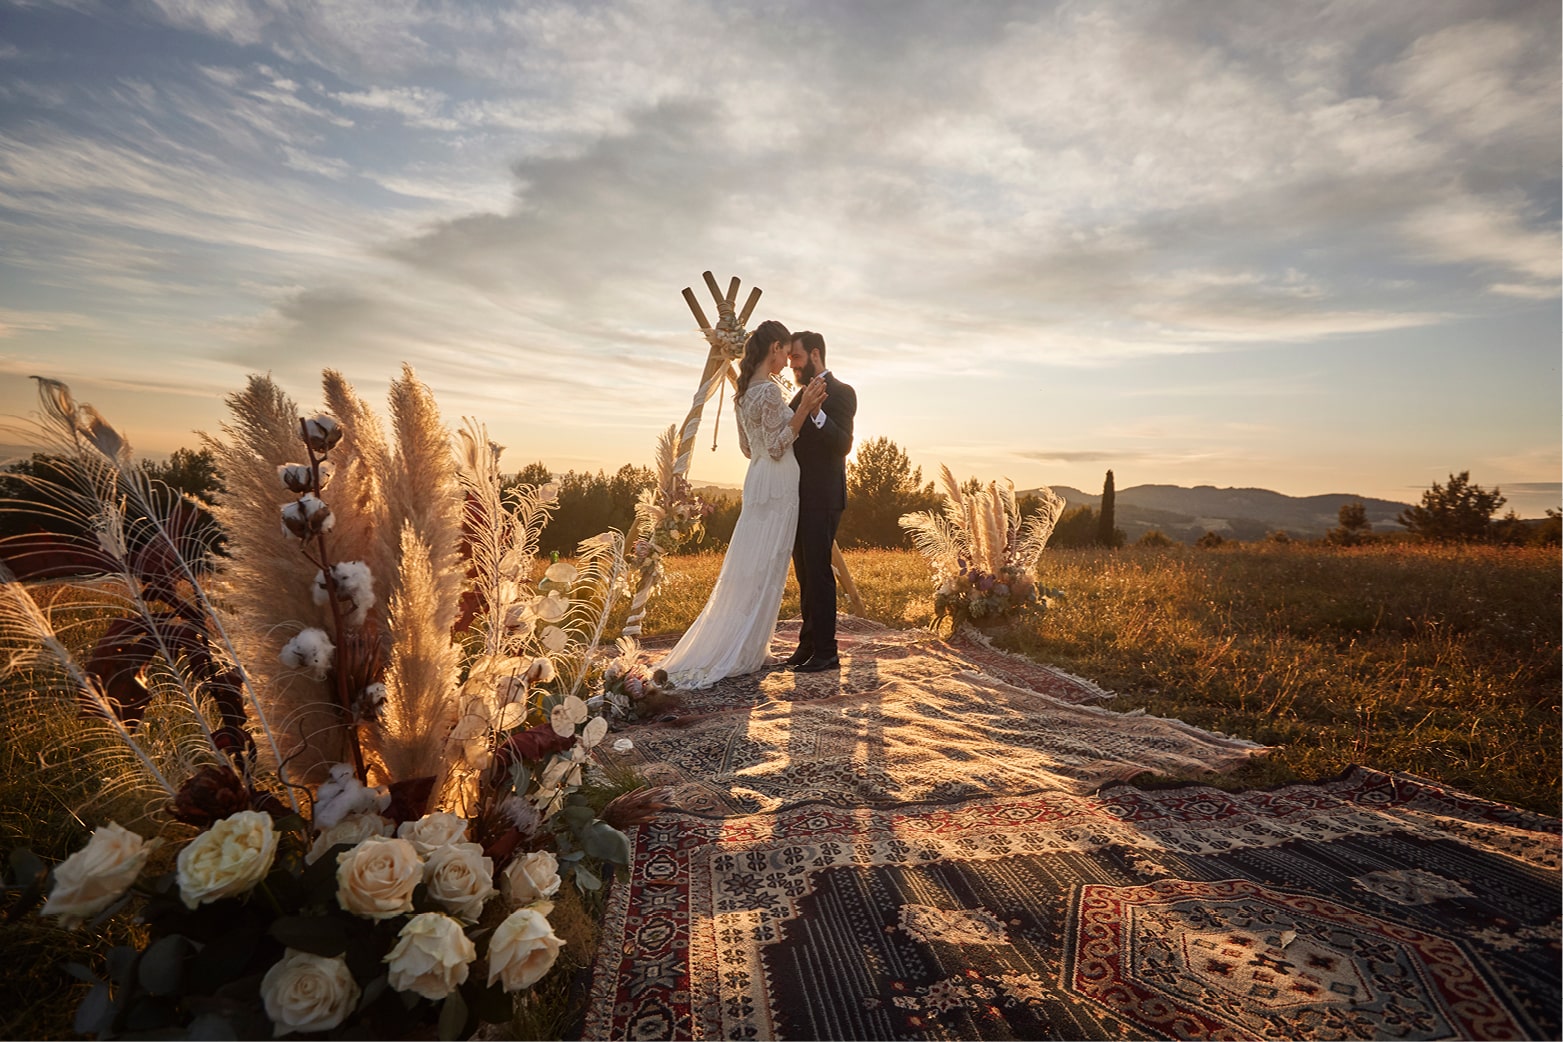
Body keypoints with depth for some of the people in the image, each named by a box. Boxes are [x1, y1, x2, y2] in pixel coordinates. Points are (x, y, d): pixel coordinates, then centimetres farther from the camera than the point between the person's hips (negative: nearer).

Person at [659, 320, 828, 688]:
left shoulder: (744, 391, 13)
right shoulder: (770, 391, -15)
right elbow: (776, 447, -17)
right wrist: (804, 408, -22)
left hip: (756, 483, 9)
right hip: (777, 486, -9)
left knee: (748, 568, 14)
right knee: (765, 571, -1)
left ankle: (722, 650, 22)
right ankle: (741, 654, 7)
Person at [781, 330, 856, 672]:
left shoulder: (840, 392, -8)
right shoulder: (803, 394, 19)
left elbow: (843, 445, -20)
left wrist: (817, 412, -32)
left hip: (822, 499, -9)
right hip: (800, 499, 9)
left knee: (819, 573, -8)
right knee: (805, 574, 12)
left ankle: (826, 652, -2)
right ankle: (809, 644, 20)